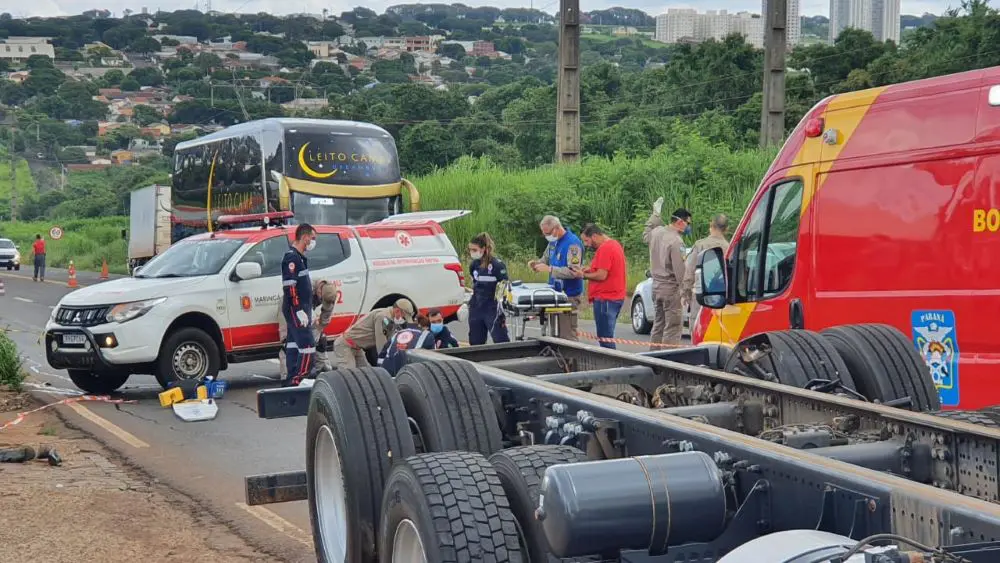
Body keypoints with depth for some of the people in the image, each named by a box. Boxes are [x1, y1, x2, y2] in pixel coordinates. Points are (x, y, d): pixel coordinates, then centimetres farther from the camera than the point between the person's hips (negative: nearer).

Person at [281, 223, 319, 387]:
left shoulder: (300, 257, 18)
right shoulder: (291, 258, -15)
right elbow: (289, 286, -22)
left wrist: (309, 309, 24)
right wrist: (299, 310, -24)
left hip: (300, 310, 11)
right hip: (295, 310, -11)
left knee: (293, 346, 12)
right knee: (307, 346, -14)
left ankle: (291, 381, 16)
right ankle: (298, 381, -15)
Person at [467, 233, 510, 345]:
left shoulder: (497, 265, -13)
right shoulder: (474, 265, 6)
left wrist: (502, 313, -13)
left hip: (492, 310, -7)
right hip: (476, 310, 7)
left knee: (502, 342, -8)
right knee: (475, 343, 12)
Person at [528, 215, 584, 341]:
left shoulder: (572, 243, -17)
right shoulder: (553, 242, 10)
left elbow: (573, 272, -24)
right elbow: (546, 259, 25)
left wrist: (549, 269, -24)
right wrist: (536, 264, 2)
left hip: (569, 296, -9)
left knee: (567, 336, -6)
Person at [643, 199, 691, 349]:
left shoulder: (656, 232, 5)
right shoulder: (676, 241, -20)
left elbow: (645, 236, 31)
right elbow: (680, 270, -22)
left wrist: (655, 215, 40)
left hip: (656, 286, 9)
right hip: (671, 288, -9)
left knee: (658, 324, 17)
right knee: (673, 327, -5)